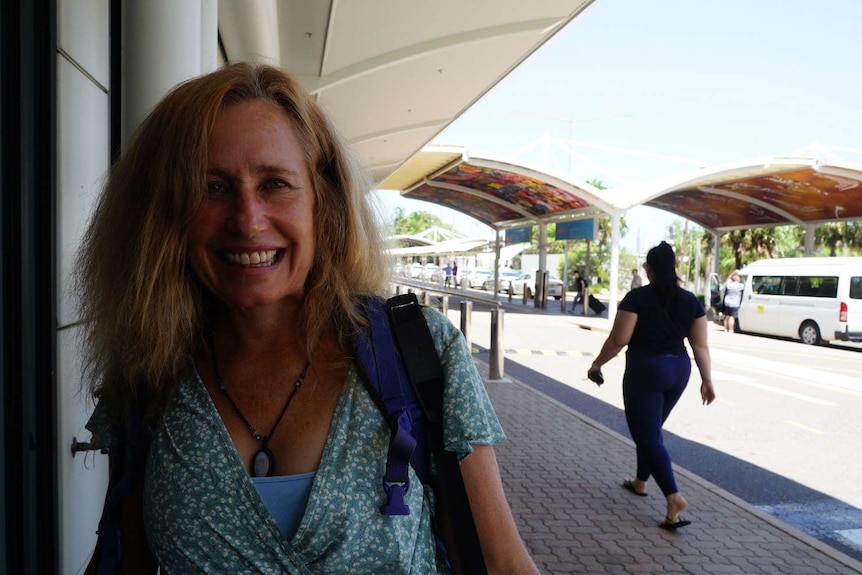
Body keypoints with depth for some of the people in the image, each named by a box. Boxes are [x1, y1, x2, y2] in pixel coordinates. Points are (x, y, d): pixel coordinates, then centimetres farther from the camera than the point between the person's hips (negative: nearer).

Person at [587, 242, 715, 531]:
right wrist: (707, 380, 8)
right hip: (678, 370, 6)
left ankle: (673, 496, -15)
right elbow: (700, 345, 2)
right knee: (650, 429, 22)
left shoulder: (637, 297, -12)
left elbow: (618, 339, -13)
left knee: (648, 436, -2)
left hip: (645, 370, -6)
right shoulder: (690, 300, 3)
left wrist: (596, 364, -1)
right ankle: (640, 482, 35)